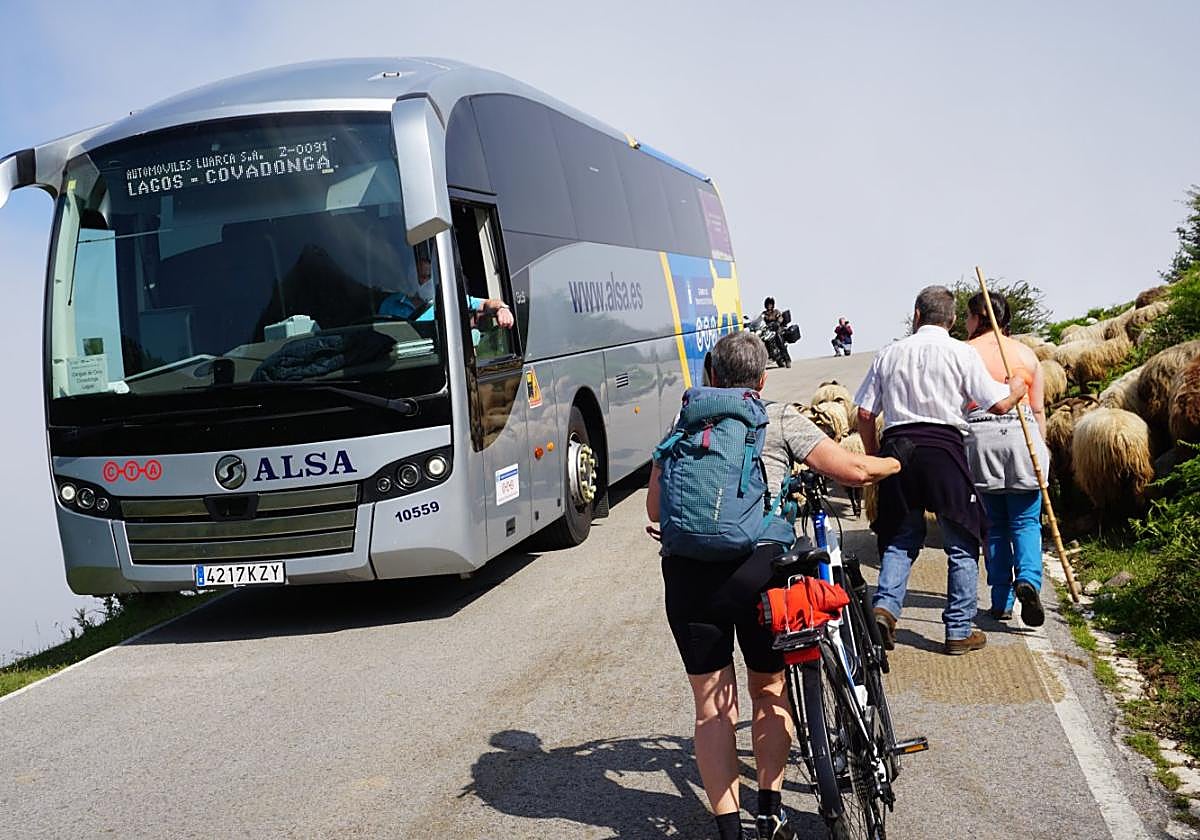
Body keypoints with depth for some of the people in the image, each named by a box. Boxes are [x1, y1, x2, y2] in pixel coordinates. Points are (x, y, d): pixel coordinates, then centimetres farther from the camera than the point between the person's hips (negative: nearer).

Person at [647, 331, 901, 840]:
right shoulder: (780, 418, 8)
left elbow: (655, 508, 14)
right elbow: (853, 470, 3)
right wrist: (895, 464, 24)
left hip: (689, 572, 1)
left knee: (711, 707, 10)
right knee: (770, 692, 20)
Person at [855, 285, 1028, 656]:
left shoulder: (889, 353, 9)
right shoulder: (961, 353, 1)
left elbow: (864, 414, 8)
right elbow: (999, 405, 0)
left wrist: (874, 456, 20)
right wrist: (1016, 389, 22)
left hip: (897, 447, 3)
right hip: (942, 448, -3)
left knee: (901, 537, 16)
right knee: (961, 542, 8)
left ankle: (884, 605, -3)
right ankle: (959, 631, 11)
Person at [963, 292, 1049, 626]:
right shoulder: (1026, 354, 7)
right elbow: (1038, 409, 8)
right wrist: (1040, 448, 16)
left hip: (979, 438, 0)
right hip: (1022, 435, 0)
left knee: (996, 523, 9)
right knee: (1026, 521, 5)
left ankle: (1001, 602, 9)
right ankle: (1028, 579, -20)